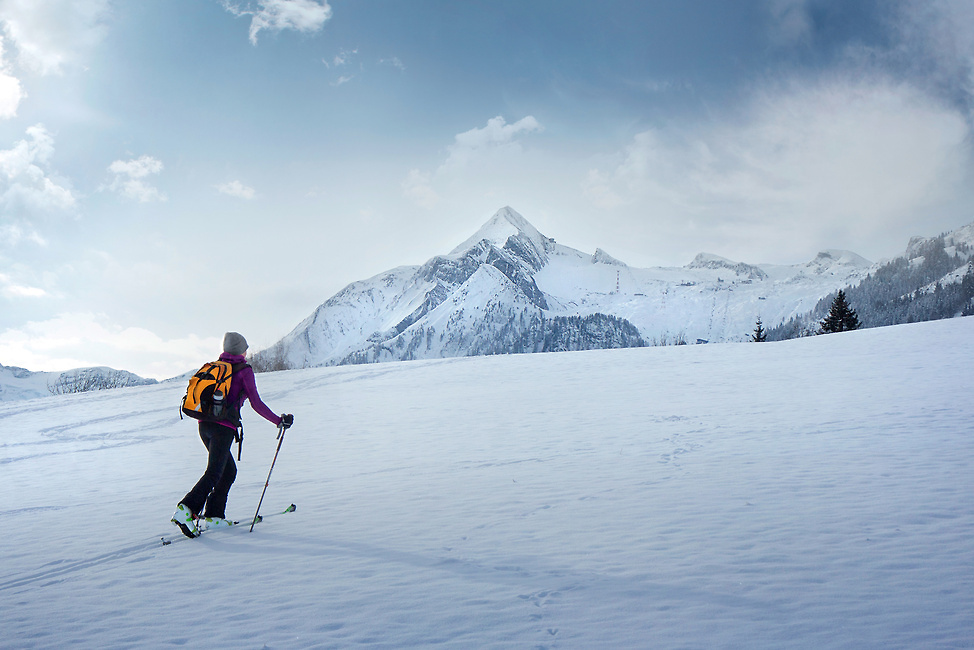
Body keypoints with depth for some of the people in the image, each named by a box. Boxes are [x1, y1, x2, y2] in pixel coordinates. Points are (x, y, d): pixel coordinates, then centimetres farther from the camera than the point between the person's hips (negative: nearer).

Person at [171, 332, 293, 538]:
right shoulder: (244, 370, -1)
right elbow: (256, 403, -6)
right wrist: (278, 421, 1)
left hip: (204, 424, 7)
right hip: (223, 427, -7)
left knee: (229, 470, 17)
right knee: (214, 473, -9)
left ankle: (214, 515, 13)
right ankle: (186, 509, -25)